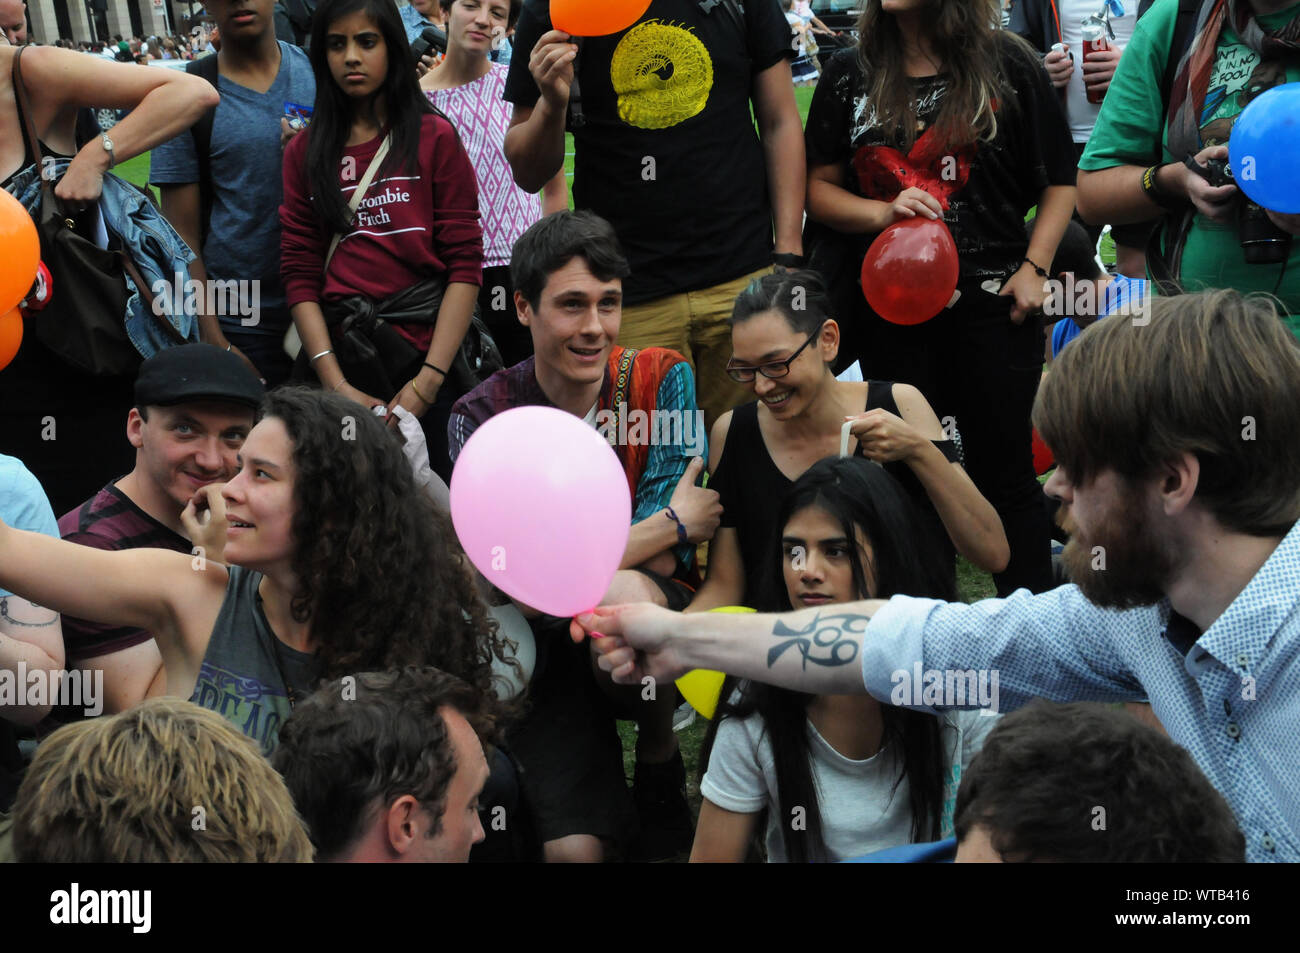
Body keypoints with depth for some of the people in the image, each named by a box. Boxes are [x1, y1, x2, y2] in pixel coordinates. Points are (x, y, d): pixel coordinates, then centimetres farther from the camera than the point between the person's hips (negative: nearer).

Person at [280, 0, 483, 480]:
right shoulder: (305, 151, 9)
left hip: (426, 361, -2)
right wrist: (335, 384, -9)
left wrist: (430, 379, -13)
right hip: (340, 361, 2)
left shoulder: (434, 137, 2)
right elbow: (300, 274, 3)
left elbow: (465, 265, -4)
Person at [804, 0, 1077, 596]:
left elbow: (1059, 181, 5)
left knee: (1004, 473, 2)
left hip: (992, 301, -2)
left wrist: (1034, 267, -6)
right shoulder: (849, 75, 7)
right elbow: (818, 189, 7)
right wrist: (883, 212, -11)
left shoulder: (1008, 65, 0)